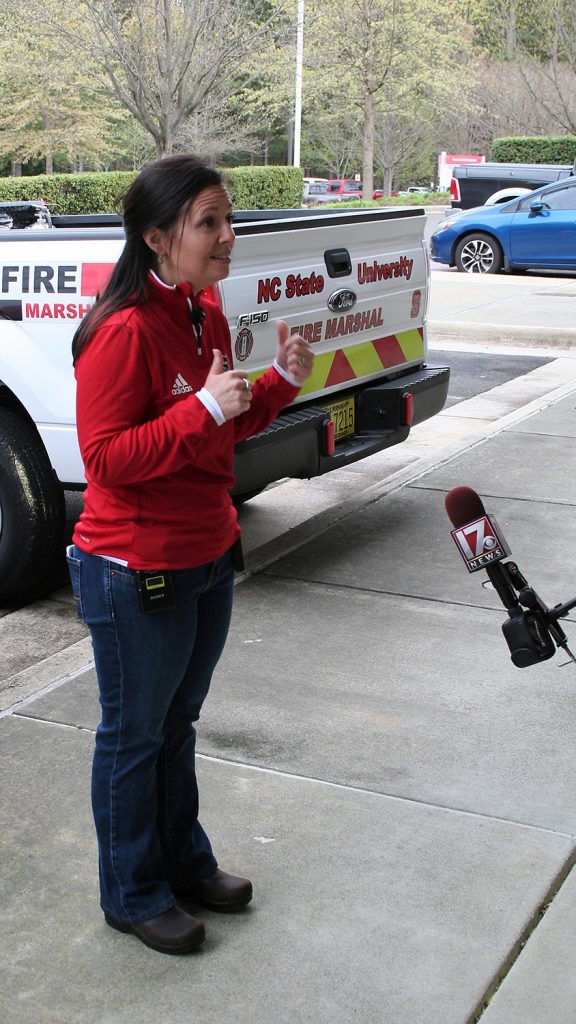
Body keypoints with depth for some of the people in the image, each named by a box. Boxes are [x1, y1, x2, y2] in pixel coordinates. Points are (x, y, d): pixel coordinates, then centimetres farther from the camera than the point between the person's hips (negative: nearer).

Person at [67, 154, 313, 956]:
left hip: (208, 556, 9)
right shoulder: (125, 331, -22)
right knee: (135, 733, 10)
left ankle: (185, 861, 42)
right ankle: (132, 895, 30)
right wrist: (203, 409, -29)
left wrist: (281, 382, -1)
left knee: (179, 721, 23)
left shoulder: (205, 314, 6)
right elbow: (106, 456, -23)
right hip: (136, 573, -8)